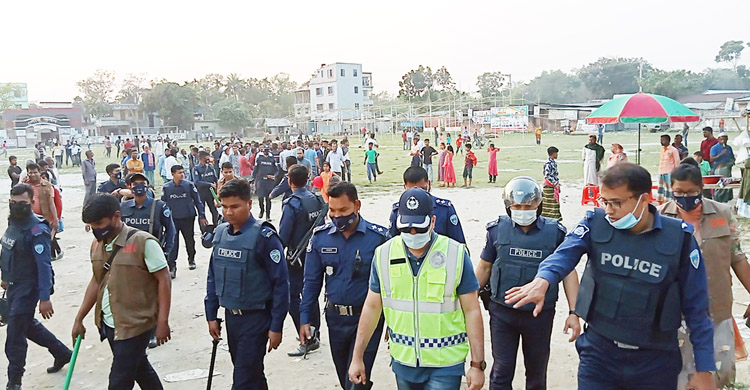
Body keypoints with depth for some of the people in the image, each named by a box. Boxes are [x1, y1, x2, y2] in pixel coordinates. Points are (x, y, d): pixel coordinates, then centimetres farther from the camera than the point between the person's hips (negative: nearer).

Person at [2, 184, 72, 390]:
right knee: (28, 324, 22)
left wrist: (45, 298, -30)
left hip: (28, 288, -9)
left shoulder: (37, 230, -22)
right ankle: (62, 352, 39)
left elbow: (44, 265, -26)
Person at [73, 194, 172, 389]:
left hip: (135, 325, -7)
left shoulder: (143, 242, -16)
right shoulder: (97, 244, 6)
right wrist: (79, 319, 17)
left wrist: (162, 321, -15)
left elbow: (164, 280, -13)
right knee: (140, 369, 21)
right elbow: (96, 281, 17)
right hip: (109, 324, 7)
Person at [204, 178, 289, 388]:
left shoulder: (264, 236, -16)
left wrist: (276, 326, -14)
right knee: (253, 373, 20)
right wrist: (211, 316, 10)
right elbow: (213, 277, 12)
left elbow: (281, 283, -15)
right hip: (230, 316, 6)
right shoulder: (220, 233, 4)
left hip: (255, 318, -6)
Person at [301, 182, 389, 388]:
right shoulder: (320, 237, -3)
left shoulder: (379, 237, -13)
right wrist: (305, 318, -1)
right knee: (345, 379, 20)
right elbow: (312, 281, 4)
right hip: (335, 319, 4)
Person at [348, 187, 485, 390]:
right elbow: (372, 307, 5)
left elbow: (472, 311, -6)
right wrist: (357, 358, 6)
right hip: (403, 361, 3)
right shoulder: (384, 255, -2)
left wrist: (477, 364, -7)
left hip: (445, 365, -3)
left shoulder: (456, 255, -9)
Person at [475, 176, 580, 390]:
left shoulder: (555, 231, -5)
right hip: (502, 313, 0)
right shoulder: (497, 229, -3)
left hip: (540, 314, 0)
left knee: (537, 373, 16)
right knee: (501, 372, 5)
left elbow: (568, 272, -2)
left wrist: (573, 312, -7)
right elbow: (485, 268, 6)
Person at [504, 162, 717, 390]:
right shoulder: (595, 223, -4)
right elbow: (565, 254, -23)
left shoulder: (679, 239, -7)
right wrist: (542, 280, -45)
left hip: (655, 361, 0)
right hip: (599, 352, 1)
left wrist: (704, 370, -1)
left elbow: (696, 308, -2)